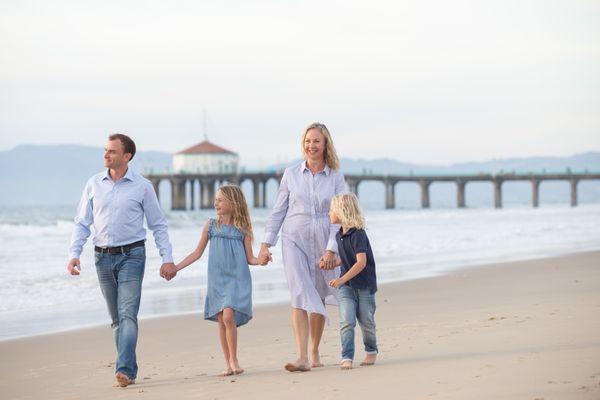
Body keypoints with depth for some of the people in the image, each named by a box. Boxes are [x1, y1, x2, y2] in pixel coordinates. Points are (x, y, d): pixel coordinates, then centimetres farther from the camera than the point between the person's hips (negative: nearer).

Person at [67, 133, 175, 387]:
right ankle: (131, 369, 17)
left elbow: (158, 225, 4)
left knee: (128, 314, -15)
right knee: (116, 319, 8)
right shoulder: (94, 184, 6)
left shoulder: (142, 186, -1)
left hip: (131, 255, -4)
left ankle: (124, 370, -23)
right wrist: (74, 254, -3)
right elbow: (82, 223, 9)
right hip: (103, 257, 4)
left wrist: (167, 257, -2)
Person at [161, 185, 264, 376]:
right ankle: (228, 364, 11)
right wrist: (175, 268, 10)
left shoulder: (242, 229, 2)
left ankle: (234, 360, -4)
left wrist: (261, 260, -15)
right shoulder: (210, 225, 8)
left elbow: (249, 258, 7)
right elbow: (197, 253, 14)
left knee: (229, 316, -18)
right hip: (217, 279, 3)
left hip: (237, 278, -3)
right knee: (221, 321, 2)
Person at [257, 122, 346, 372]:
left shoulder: (336, 178, 2)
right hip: (294, 240, -1)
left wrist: (331, 250, -10)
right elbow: (278, 211, 9)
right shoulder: (291, 174, 5)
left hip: (324, 244, 1)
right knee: (300, 296, -14)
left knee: (319, 301, 8)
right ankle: (302, 358, -21)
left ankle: (315, 353, 26)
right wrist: (266, 244, 5)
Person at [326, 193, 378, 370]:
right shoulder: (339, 235, 6)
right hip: (346, 285, 6)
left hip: (364, 285, -6)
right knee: (346, 322, -9)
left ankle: (371, 351, 31)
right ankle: (347, 358, -11)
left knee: (366, 321, 8)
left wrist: (342, 279, -31)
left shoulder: (358, 234, -19)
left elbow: (361, 262, -26)